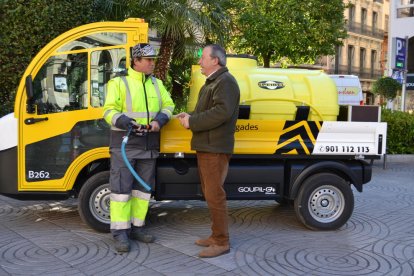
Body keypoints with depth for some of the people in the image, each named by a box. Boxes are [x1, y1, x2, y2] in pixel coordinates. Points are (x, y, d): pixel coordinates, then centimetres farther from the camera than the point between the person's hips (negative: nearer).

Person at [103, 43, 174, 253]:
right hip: (124, 143, -6)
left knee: (143, 187, 12)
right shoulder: (119, 82, -4)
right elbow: (109, 111, -7)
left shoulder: (157, 84, 13)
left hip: (149, 145, 6)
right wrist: (124, 121, -25)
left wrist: (160, 119, -7)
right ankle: (120, 232, 5)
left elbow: (168, 105, 14)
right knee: (121, 187, -4)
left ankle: (136, 227, 24)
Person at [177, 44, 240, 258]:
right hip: (206, 147, 10)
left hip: (215, 149, -10)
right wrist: (190, 116, 7)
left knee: (214, 195, -6)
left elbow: (222, 112, -25)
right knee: (210, 193, 16)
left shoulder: (225, 82, -12)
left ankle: (221, 242, 3)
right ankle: (216, 235, 27)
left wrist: (192, 122, -19)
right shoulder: (212, 82, 21)